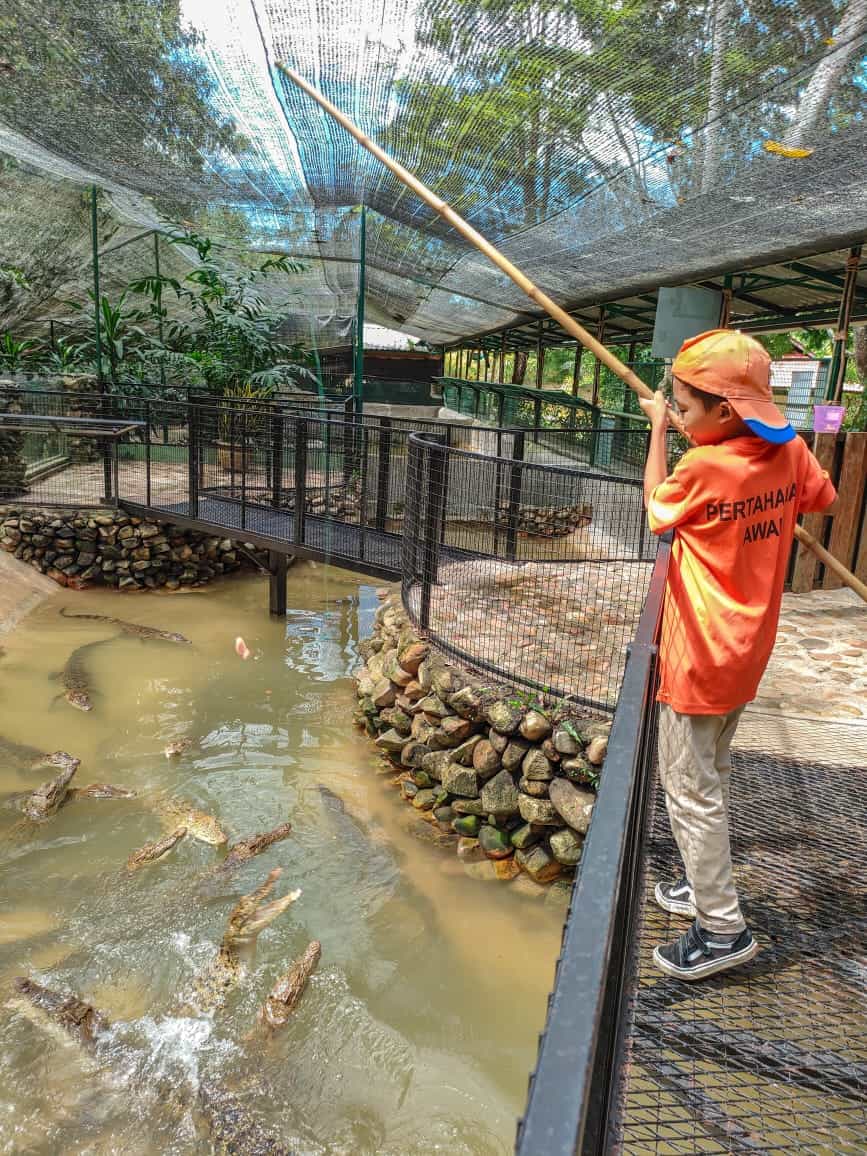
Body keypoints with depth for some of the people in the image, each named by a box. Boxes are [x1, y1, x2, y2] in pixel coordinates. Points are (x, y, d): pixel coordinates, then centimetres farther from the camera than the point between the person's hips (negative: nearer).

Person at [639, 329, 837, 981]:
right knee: (711, 773, 23)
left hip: (701, 655, -8)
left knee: (691, 788, 3)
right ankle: (706, 885, 38)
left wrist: (657, 428, 4)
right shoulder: (790, 451, -3)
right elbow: (822, 498, 17)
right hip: (747, 651, 8)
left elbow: (656, 509, -3)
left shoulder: (704, 468, -24)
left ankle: (722, 929, 14)